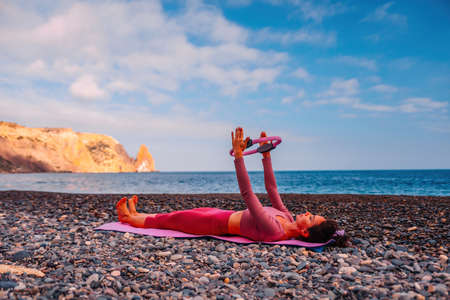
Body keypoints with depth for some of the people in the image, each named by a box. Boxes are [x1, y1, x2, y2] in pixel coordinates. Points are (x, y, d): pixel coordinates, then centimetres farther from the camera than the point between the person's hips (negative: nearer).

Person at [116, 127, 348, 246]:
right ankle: (135, 215, 44)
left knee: (172, 218, 11)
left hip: (220, 224, -7)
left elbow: (247, 194, -42)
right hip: (227, 216, 7)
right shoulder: (287, 219, -12)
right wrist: (266, 156, -5)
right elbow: (271, 188, -2)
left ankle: (130, 219, 39)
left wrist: (238, 155, -44)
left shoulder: (274, 231, -36)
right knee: (187, 213, 22)